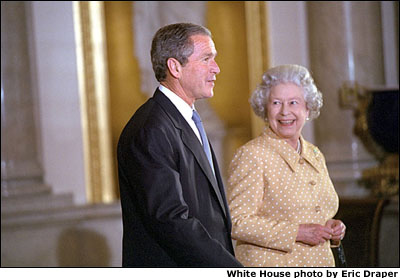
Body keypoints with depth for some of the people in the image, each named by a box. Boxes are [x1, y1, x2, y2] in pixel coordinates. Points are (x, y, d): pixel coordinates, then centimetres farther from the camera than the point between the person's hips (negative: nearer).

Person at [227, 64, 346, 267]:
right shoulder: (251, 155, -8)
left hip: (319, 264, 5)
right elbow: (237, 223, -14)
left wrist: (332, 230, 3)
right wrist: (296, 232, -17)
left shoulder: (315, 155, 13)